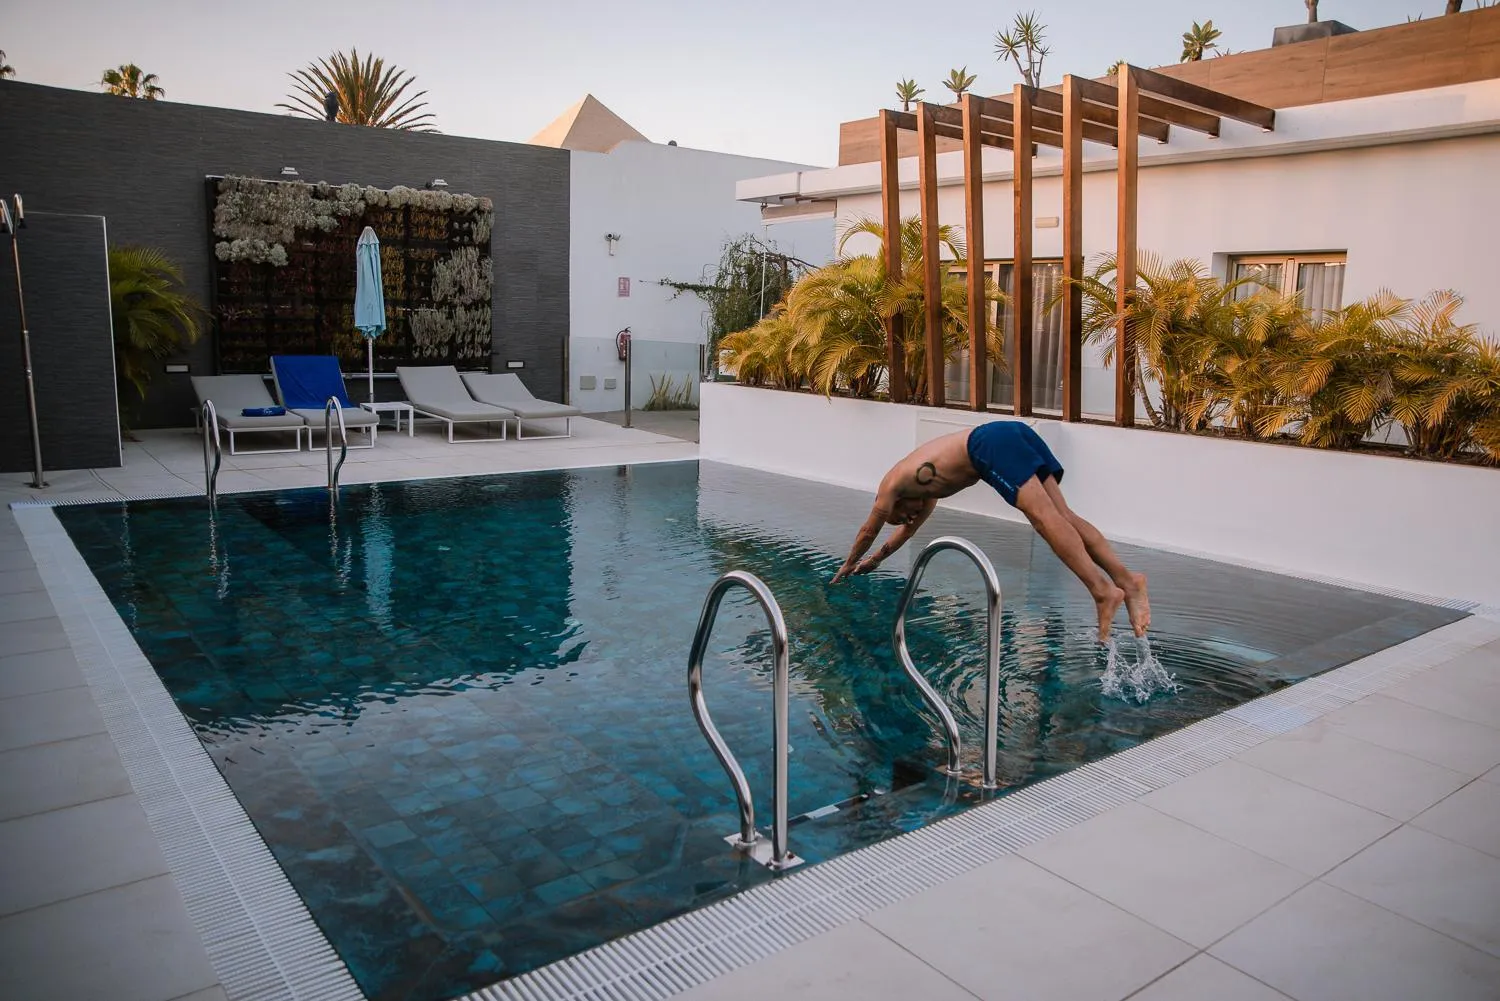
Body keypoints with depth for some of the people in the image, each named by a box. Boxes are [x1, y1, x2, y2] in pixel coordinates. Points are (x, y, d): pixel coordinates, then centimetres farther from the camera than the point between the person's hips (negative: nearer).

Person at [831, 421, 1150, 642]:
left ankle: (1103, 590, -32)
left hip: (991, 443, -8)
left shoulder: (892, 484, 16)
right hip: (1015, 435, 8)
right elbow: (910, 529, 52)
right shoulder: (926, 486, 37)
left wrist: (849, 565, 43)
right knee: (1062, 516, -1)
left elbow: (868, 531, 27)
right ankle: (1125, 578, -13)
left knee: (1045, 517, -20)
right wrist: (877, 559, 61)